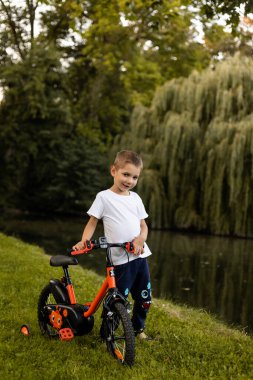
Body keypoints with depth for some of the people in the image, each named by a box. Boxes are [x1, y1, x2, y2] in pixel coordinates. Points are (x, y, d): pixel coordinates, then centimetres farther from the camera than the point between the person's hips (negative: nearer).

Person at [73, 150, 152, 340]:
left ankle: (138, 329, 34)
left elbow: (143, 225, 13)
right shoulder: (104, 197, -4)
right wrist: (84, 241, -17)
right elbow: (92, 222, 0)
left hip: (140, 256, 6)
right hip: (121, 259, -5)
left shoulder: (135, 198, 11)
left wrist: (141, 238, -9)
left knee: (145, 299, 13)